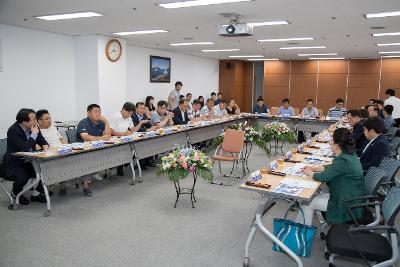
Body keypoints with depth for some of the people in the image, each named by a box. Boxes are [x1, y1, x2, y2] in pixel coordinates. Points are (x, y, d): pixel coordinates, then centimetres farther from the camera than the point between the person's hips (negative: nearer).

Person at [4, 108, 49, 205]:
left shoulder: (34, 127, -2)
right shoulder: (13, 130, -20)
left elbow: (42, 141, 10)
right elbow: (24, 148, -30)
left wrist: (45, 146, -14)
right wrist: (34, 134, -23)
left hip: (29, 161, 6)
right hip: (14, 164, -6)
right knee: (22, 177, -31)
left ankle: (36, 194, 6)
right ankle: (15, 194, 6)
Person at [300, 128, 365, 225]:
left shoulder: (342, 160, -28)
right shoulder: (350, 155, 2)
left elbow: (323, 177, -21)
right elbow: (332, 168, 17)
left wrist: (309, 173, -2)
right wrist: (314, 168, 9)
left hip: (349, 205, -9)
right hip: (352, 198, 9)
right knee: (313, 197, 15)